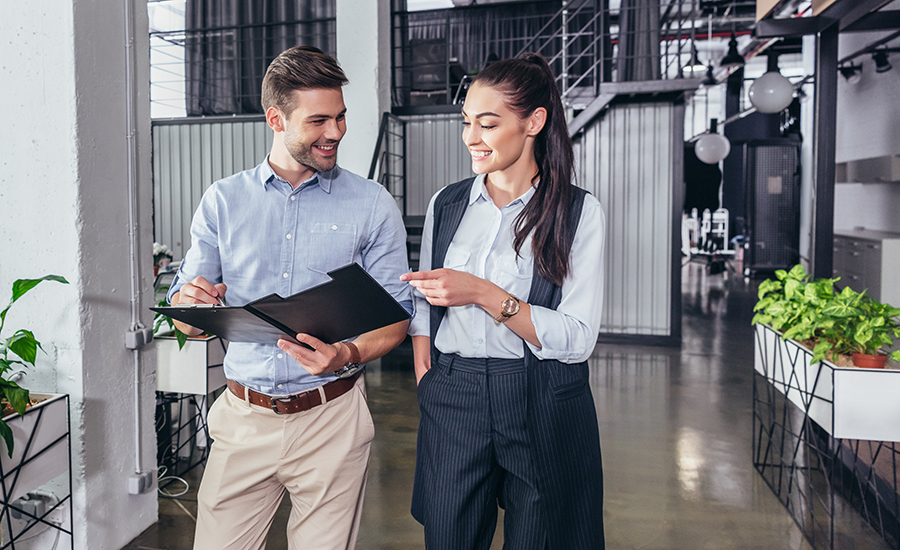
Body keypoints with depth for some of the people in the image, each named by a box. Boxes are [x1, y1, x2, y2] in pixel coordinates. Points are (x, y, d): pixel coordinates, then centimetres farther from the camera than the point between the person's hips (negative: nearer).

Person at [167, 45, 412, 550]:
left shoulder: (373, 206, -1)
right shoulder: (223, 201, 5)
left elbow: (396, 315, -2)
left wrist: (348, 354, -21)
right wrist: (191, 304, -16)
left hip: (330, 418, -1)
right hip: (243, 418, 2)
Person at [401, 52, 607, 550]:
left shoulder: (578, 212, -6)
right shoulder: (446, 205, 6)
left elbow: (578, 339, -13)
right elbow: (421, 308, 11)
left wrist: (484, 294, -21)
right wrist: (426, 384, -3)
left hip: (544, 412, -2)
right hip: (450, 402, 3)